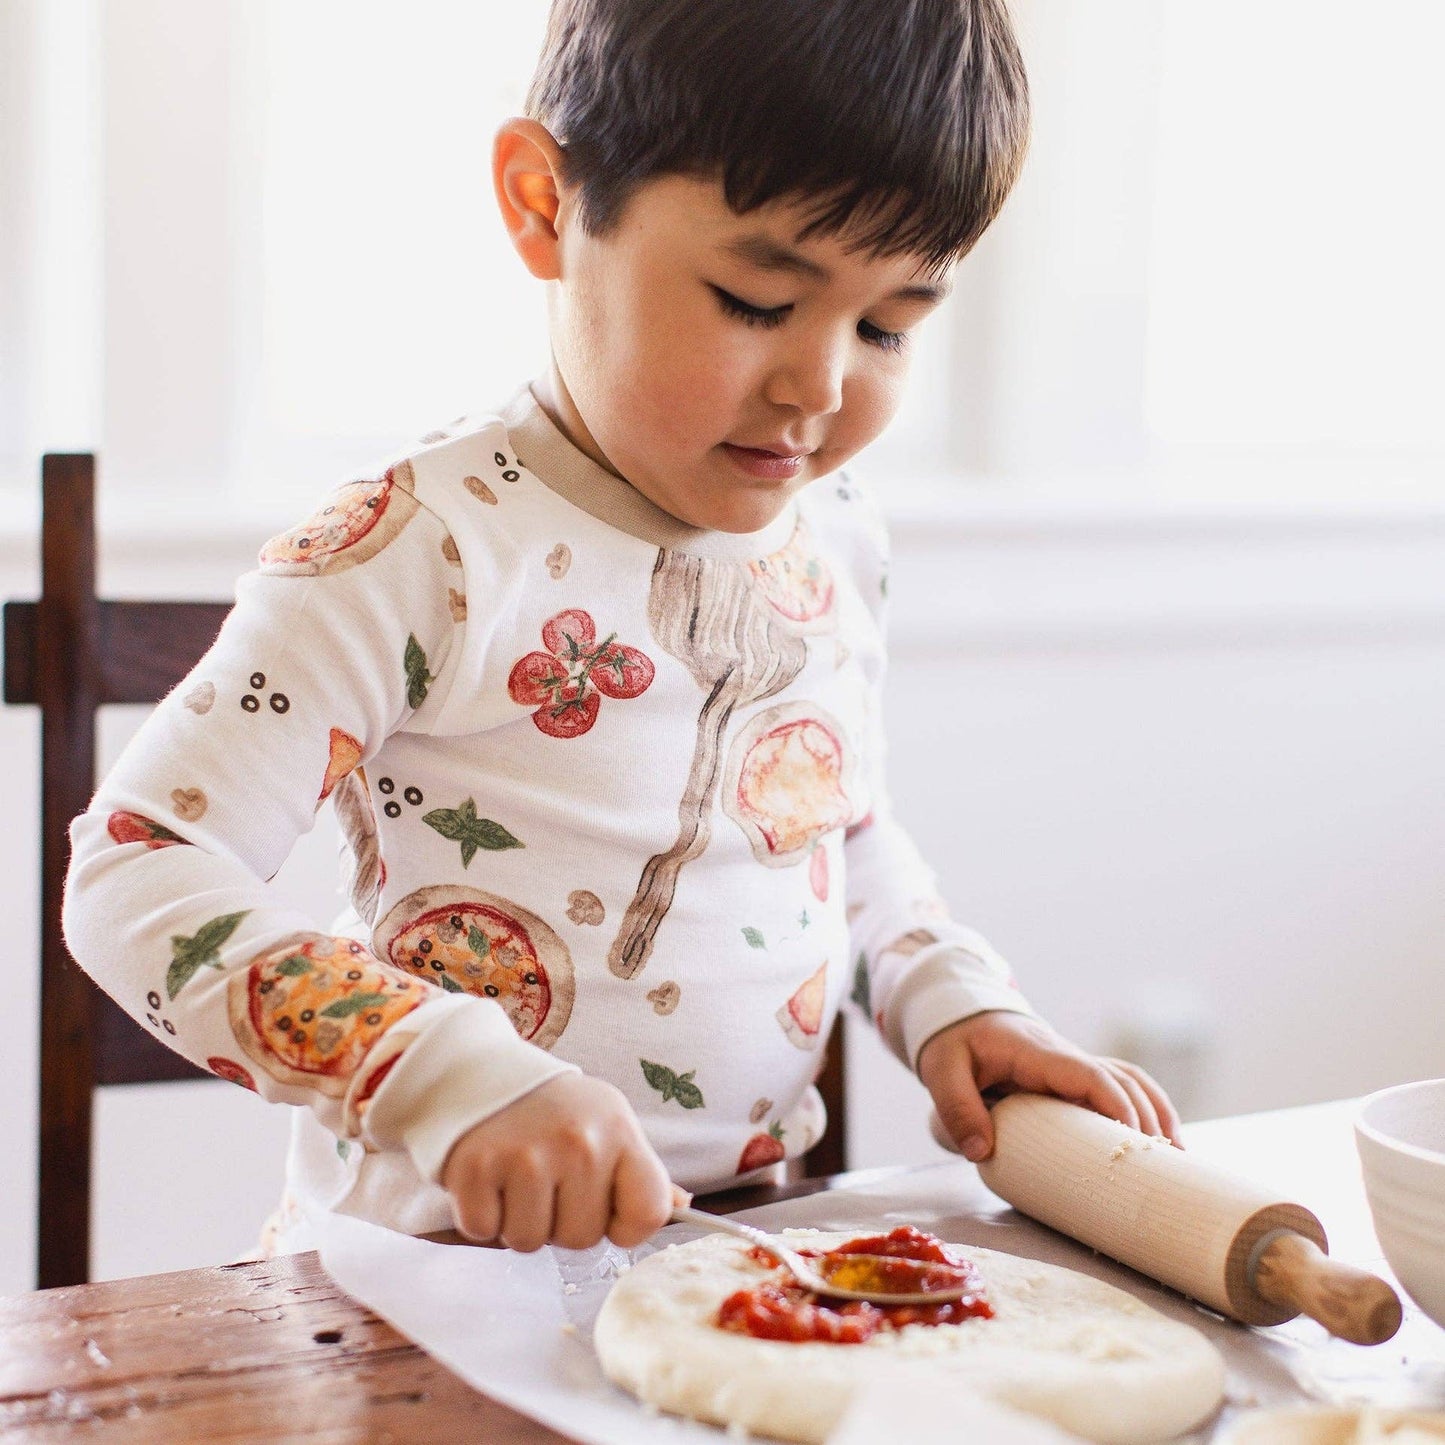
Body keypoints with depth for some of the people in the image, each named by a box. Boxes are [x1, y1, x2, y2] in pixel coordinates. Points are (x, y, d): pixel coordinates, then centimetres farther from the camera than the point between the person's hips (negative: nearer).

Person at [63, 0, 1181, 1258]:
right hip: (441, 1248, -5)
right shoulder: (424, 552, -16)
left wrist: (952, 1002, 4)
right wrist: (454, 1082, -31)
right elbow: (135, 873, -20)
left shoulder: (838, 534, 6)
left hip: (757, 1235, 6)